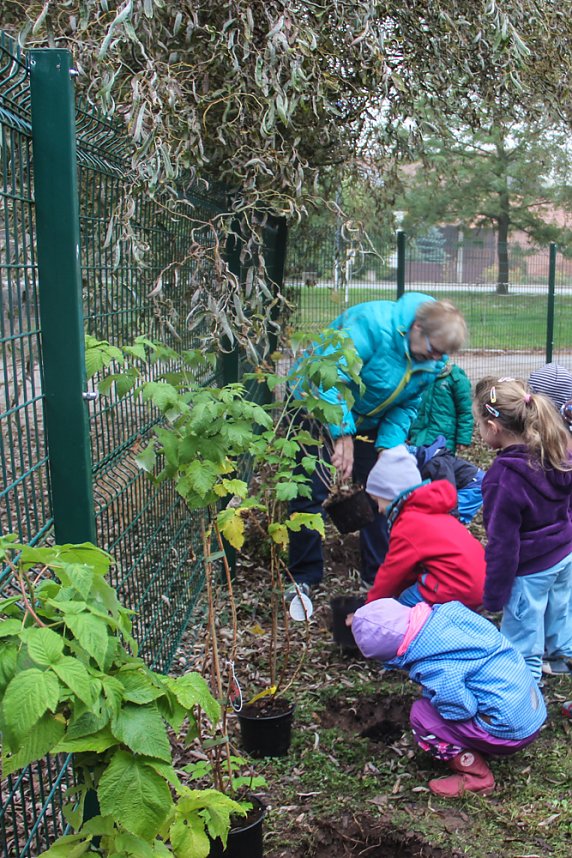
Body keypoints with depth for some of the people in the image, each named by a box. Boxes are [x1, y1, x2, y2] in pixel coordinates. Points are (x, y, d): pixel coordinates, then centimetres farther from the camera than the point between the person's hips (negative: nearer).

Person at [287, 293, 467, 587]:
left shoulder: (435, 361, -10)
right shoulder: (373, 323, -33)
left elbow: (406, 407, -2)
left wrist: (387, 447, -16)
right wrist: (343, 435, -43)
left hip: (367, 422, 6)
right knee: (312, 494, -4)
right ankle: (303, 579, 11)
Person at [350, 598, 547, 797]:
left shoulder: (437, 672, -27)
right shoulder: (447, 611, -7)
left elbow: (462, 710, -20)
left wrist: (430, 694, 1)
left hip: (512, 733, -8)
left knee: (421, 716, -5)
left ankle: (477, 777, 4)